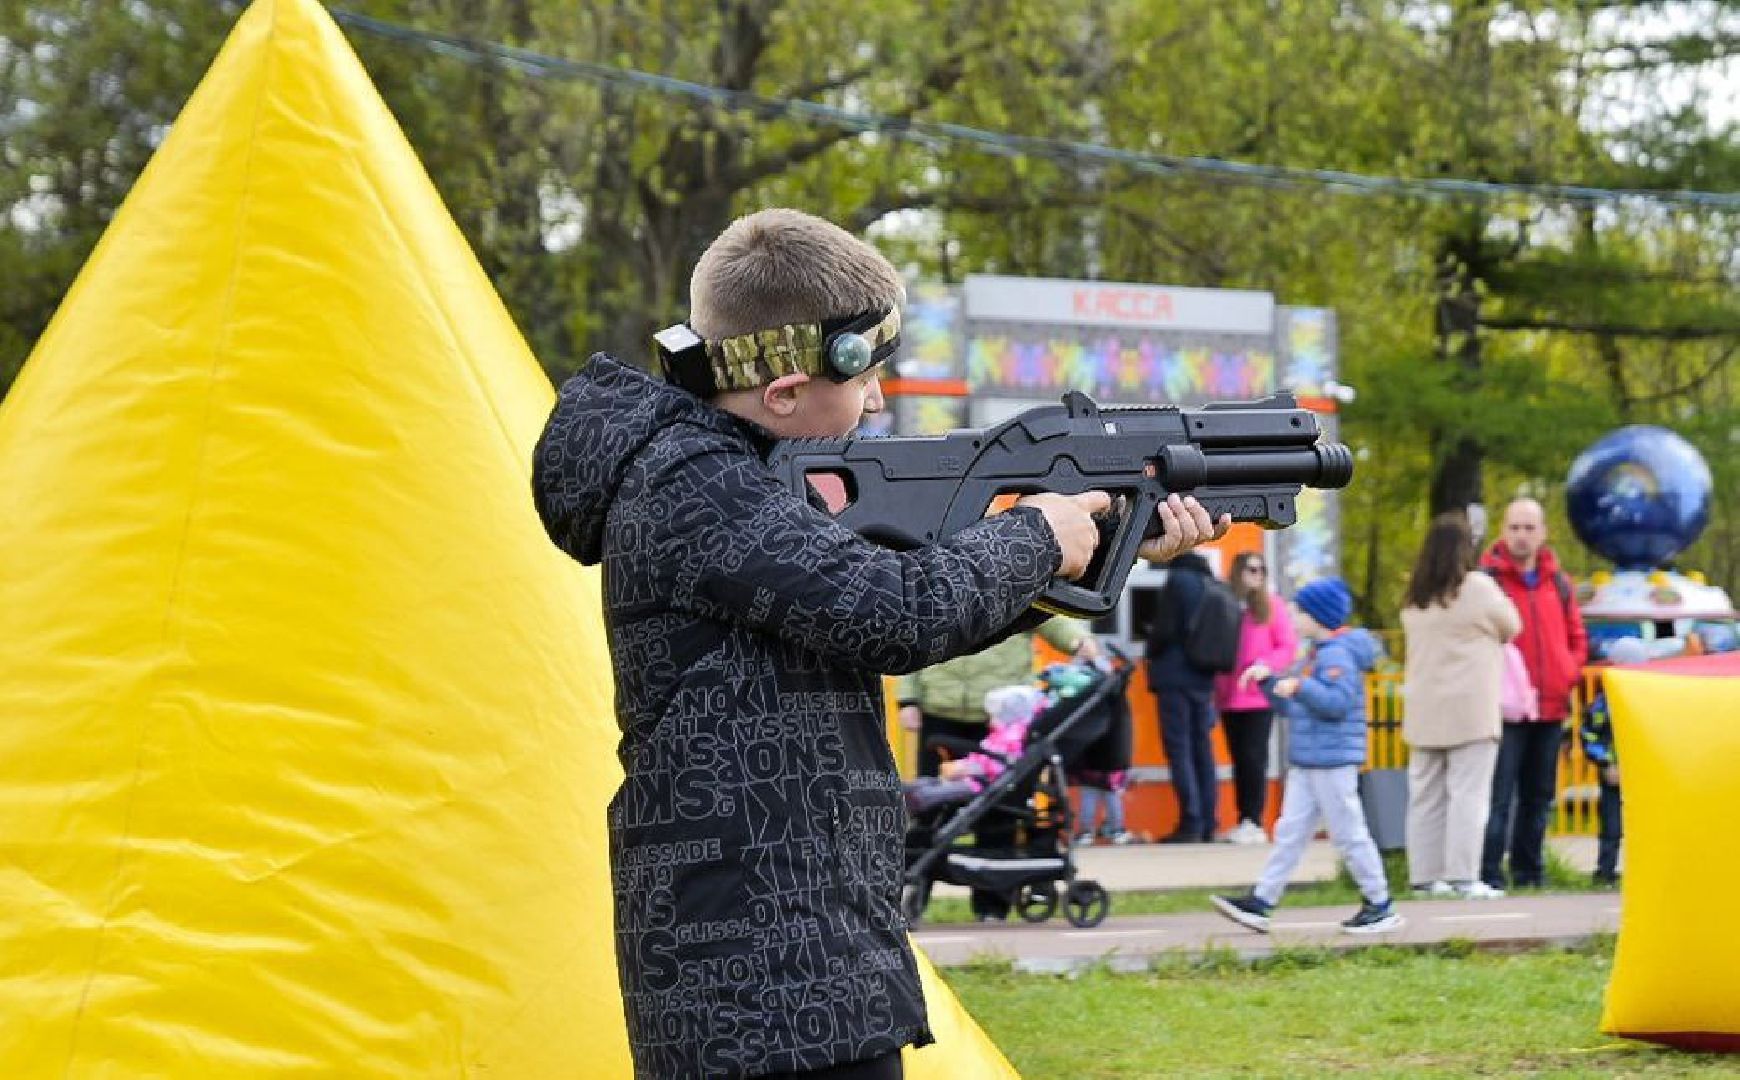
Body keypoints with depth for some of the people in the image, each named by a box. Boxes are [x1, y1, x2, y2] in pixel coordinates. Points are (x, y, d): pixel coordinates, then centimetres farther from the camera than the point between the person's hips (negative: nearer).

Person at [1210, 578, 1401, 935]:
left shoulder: (1337, 654, -13)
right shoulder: (1316, 653, 17)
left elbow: (1339, 702, -25)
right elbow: (1292, 707, 22)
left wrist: (1300, 686, -24)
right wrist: (1269, 681, 10)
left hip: (1333, 761, -10)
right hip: (1305, 763, 10)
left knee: (1348, 833, -3)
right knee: (1290, 831, 7)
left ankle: (1381, 905, 7)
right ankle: (1260, 902, 5)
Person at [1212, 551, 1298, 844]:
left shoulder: (1272, 606, 3)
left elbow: (1288, 647, -1)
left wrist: (1266, 666, -19)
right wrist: (1215, 688, -2)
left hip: (1259, 696, -3)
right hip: (1228, 696, 3)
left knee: (1254, 757, -8)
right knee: (1239, 758, 7)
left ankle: (1254, 822, -8)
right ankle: (1243, 821, 10)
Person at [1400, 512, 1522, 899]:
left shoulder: (1415, 598, 9)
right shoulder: (1477, 587, -8)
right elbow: (1510, 627, 4)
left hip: (1424, 710, 6)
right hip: (1470, 710, -6)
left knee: (1425, 795, 9)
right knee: (1468, 794, -5)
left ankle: (1425, 875, 10)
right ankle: (1463, 876, -10)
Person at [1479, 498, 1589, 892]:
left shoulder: (1558, 582, 12)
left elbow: (1577, 637, 20)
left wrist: (1569, 676, 4)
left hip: (1551, 709, 6)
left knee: (1539, 797, 13)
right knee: (1498, 795, -11)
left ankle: (1529, 871, 21)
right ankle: (1489, 874, -12)